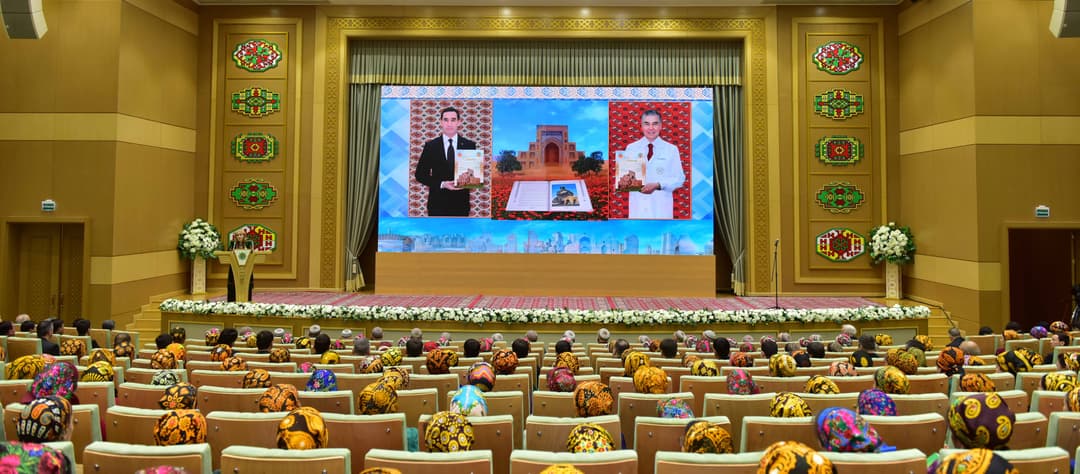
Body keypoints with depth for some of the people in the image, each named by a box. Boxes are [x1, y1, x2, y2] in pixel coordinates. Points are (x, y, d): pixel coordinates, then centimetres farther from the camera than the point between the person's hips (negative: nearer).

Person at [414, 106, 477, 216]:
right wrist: (441, 184, -12)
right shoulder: (431, 146, 2)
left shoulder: (470, 145, 4)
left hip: (461, 203, 1)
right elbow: (420, 174, 2)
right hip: (437, 203, 0)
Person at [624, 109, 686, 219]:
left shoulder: (671, 149, 5)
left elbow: (679, 178, 2)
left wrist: (657, 185, -14)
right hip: (637, 205, 1)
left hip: (661, 207, -1)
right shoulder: (631, 148, 9)